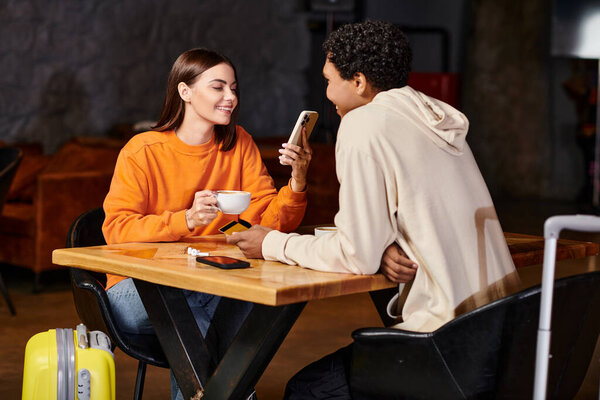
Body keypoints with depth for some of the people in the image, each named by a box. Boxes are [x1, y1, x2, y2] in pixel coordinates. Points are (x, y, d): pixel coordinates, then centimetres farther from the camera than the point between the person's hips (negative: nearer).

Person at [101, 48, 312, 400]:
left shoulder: (238, 144, 4)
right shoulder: (142, 152, -8)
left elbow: (270, 221, -2)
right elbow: (116, 229, -16)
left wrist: (297, 182, -22)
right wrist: (186, 220, -30)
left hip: (213, 285, 4)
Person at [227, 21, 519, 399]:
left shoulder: (364, 124, -13)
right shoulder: (434, 115, 13)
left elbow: (358, 256, -14)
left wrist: (275, 245, 0)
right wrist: (387, 249, 0)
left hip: (447, 328, -9)